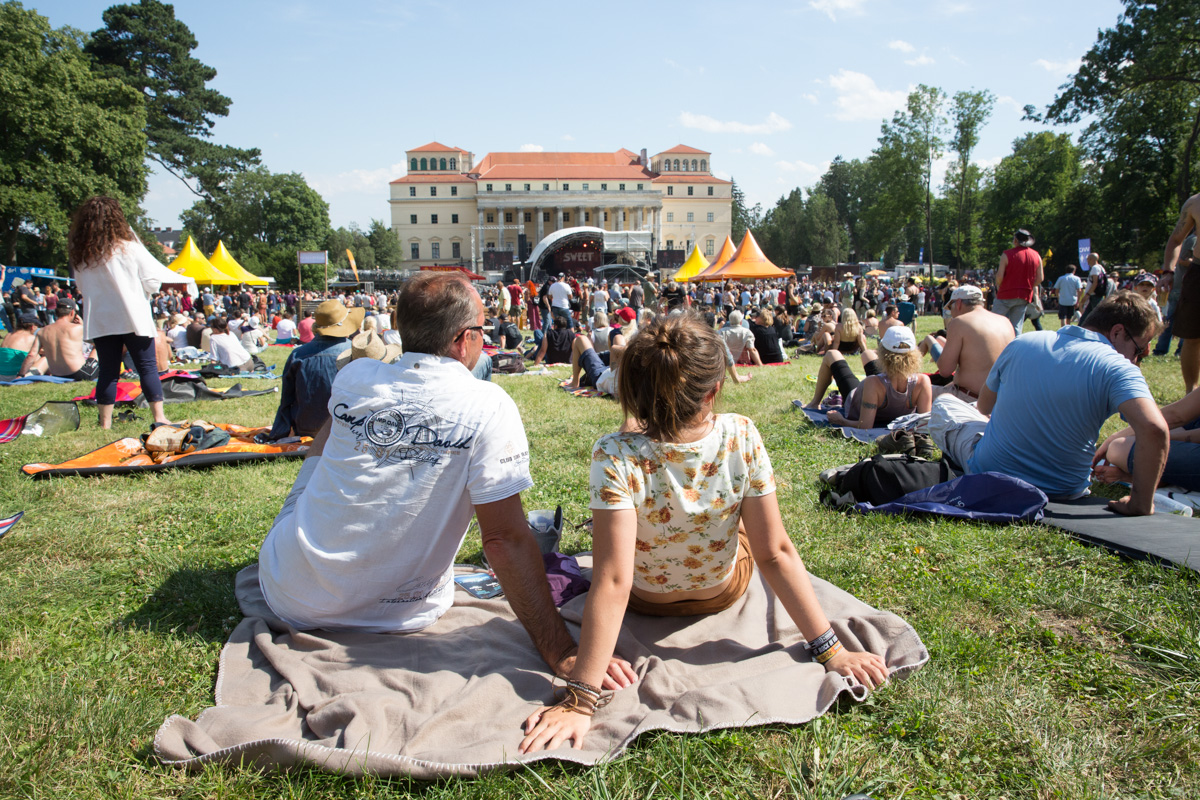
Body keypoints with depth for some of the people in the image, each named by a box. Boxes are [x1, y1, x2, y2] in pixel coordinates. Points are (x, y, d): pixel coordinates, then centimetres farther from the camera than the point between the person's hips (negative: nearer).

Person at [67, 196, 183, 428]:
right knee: (148, 367, 3)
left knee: (107, 372, 9)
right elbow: (152, 281, -6)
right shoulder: (129, 247, -10)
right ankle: (159, 417, 1)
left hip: (99, 321, 4)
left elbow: (81, 287, 12)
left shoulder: (79, 254, 1)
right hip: (133, 318, -3)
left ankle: (105, 424, 11)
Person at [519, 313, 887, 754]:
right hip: (724, 590, 1)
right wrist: (830, 649, -17)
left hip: (645, 599, -1)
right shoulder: (742, 439, -31)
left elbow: (613, 582, -39)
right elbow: (775, 554, -27)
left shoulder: (616, 457, -38)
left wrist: (580, 701, -35)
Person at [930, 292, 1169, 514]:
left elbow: (984, 407, 13)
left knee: (943, 403, 27)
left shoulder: (1022, 343, -3)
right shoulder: (1117, 368, -16)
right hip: (1063, 491, -1)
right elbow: (1154, 429, -32)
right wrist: (1140, 505, -22)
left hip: (990, 474, 1)